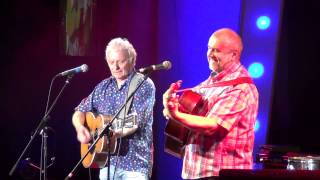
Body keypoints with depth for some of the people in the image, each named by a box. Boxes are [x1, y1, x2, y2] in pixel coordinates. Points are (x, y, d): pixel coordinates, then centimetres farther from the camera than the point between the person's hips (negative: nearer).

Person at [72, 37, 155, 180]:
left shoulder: (144, 85, -6)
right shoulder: (104, 87, 13)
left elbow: (137, 121, -18)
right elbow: (80, 112, 14)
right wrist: (80, 128, -8)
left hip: (135, 162, -5)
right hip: (108, 161, 5)